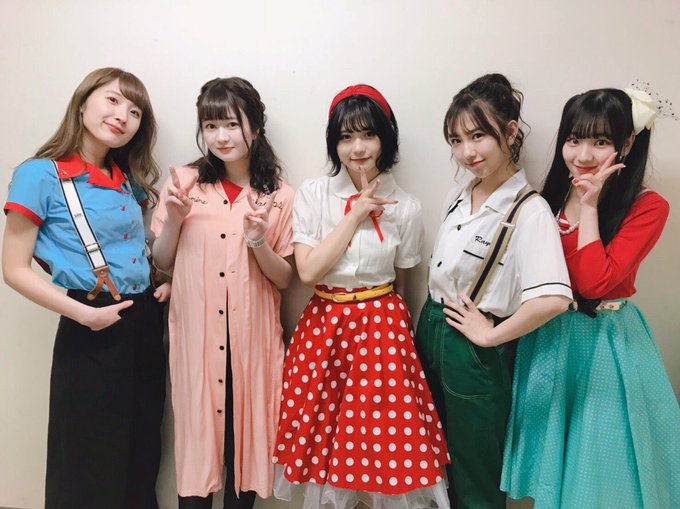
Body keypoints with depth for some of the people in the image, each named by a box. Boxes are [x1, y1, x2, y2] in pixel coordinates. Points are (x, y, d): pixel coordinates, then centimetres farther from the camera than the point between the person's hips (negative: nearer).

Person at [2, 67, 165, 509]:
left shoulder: (128, 179, 10)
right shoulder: (40, 175, -7)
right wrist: (83, 314, -16)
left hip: (146, 325, 6)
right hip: (90, 335, -5)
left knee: (143, 460, 15)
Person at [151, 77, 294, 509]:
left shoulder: (280, 197, 1)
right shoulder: (185, 183, 2)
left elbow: (284, 279, 3)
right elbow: (162, 263, 7)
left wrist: (259, 245, -15)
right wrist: (173, 219, -10)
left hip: (253, 335, 0)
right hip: (197, 332, 0)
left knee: (248, 436, 10)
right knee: (197, 429, 8)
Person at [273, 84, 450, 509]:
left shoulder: (405, 207, -1)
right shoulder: (313, 195, -2)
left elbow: (399, 283, 10)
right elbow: (308, 271, -12)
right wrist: (355, 215, -12)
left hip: (382, 328, 0)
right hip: (324, 326, 1)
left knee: (385, 434, 3)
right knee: (324, 433, 8)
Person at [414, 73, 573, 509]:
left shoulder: (529, 211, -20)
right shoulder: (459, 195, 4)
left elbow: (553, 299, -33)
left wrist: (491, 335, -21)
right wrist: (429, 325, 7)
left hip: (475, 354, -7)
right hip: (431, 331, 7)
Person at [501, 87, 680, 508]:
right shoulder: (551, 198, -1)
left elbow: (594, 282, -25)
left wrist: (589, 205, -21)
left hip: (605, 345, -4)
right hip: (548, 339, 4)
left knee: (599, 470, 13)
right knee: (553, 466, 21)